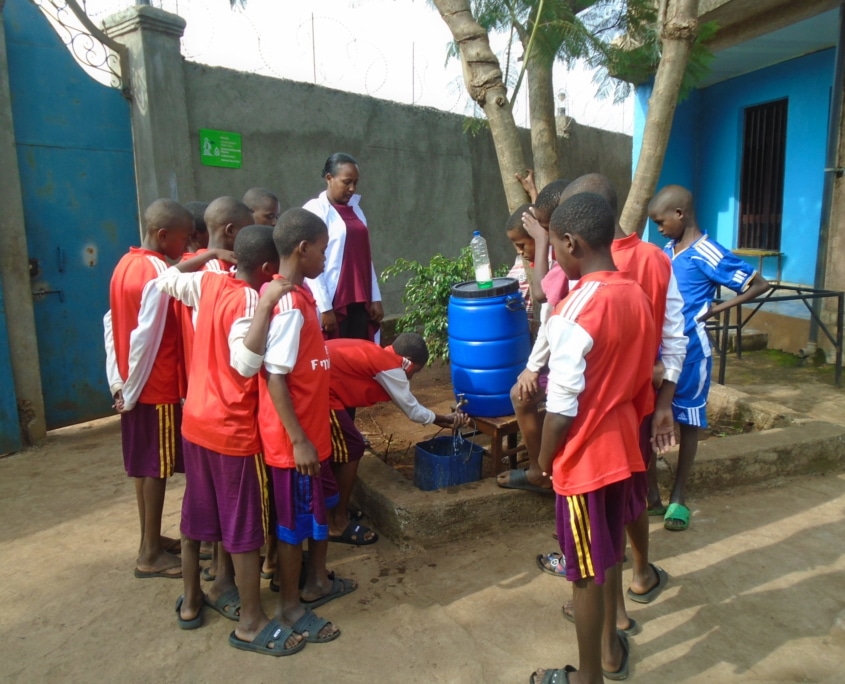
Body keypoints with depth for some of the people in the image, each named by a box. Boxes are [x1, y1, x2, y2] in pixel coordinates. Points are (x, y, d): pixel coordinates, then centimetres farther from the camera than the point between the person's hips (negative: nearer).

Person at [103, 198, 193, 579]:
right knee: (156, 468, 3)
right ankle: (150, 555, 15)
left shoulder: (126, 265, 7)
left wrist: (118, 382, 9)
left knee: (143, 464, 17)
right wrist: (131, 389, -12)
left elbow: (111, 323, 10)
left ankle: (151, 540, 31)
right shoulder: (158, 274, -21)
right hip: (156, 387, -9)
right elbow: (146, 339, -22)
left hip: (135, 386, 9)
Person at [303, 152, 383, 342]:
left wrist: (375, 298, 10)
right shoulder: (315, 210, -6)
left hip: (360, 302, 6)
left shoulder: (355, 209, 14)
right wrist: (324, 307, -15)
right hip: (332, 303, -6)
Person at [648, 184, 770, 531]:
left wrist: (715, 309, -12)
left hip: (689, 351, -6)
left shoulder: (707, 255, -13)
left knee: (688, 422, 8)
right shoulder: (666, 252, 6)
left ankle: (678, 497, 22)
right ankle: (649, 492, 21)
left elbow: (759, 285, -9)